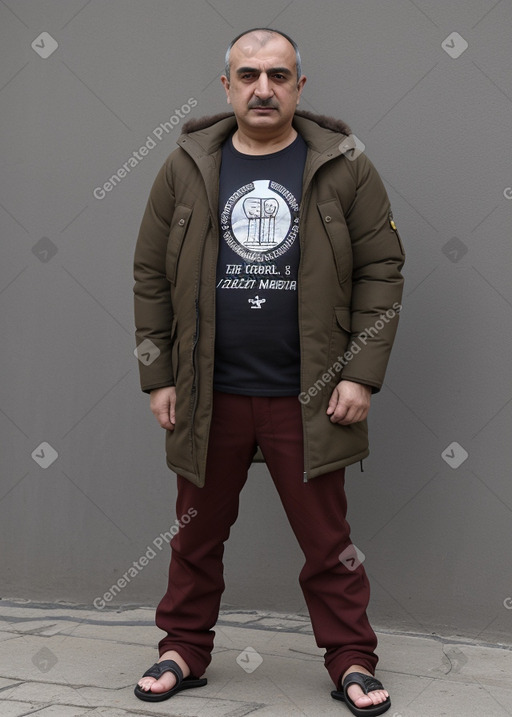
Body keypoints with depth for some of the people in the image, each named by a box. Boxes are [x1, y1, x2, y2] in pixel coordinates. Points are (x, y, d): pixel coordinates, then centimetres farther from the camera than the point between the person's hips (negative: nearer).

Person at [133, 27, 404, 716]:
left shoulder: (344, 167, -1)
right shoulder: (186, 168, 4)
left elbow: (381, 271, -1)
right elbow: (151, 277, 6)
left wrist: (362, 374, -8)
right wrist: (158, 377, 2)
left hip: (309, 397, -2)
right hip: (208, 395, 2)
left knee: (327, 536, 6)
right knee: (197, 534, 14)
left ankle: (352, 661, 21)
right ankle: (185, 651, 30)